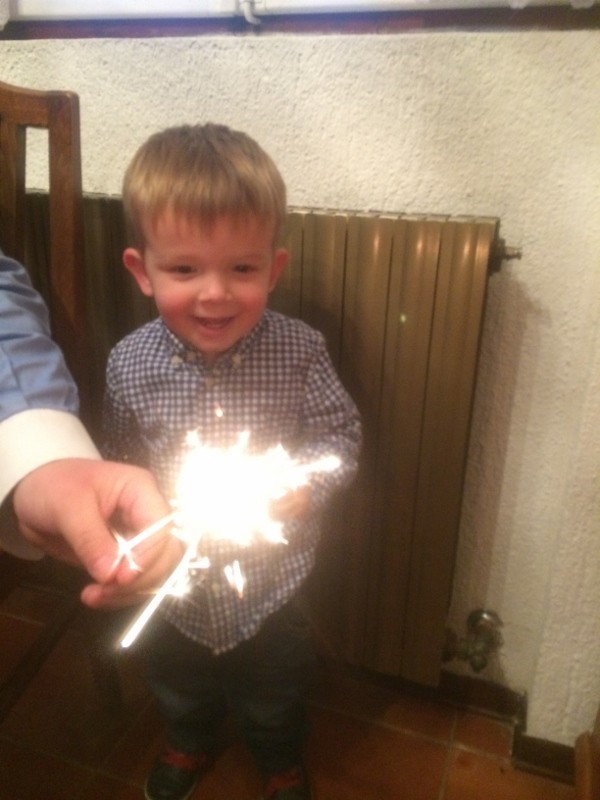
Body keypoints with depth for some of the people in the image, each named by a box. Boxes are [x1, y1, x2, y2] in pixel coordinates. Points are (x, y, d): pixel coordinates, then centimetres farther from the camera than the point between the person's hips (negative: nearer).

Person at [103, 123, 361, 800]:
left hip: (273, 576, -1)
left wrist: (304, 483, -28)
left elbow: (341, 436, -11)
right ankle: (189, 744, 66)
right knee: (179, 687, 32)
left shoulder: (298, 351, -23)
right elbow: (117, 462, -4)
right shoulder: (128, 363, -18)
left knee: (274, 694, 28)